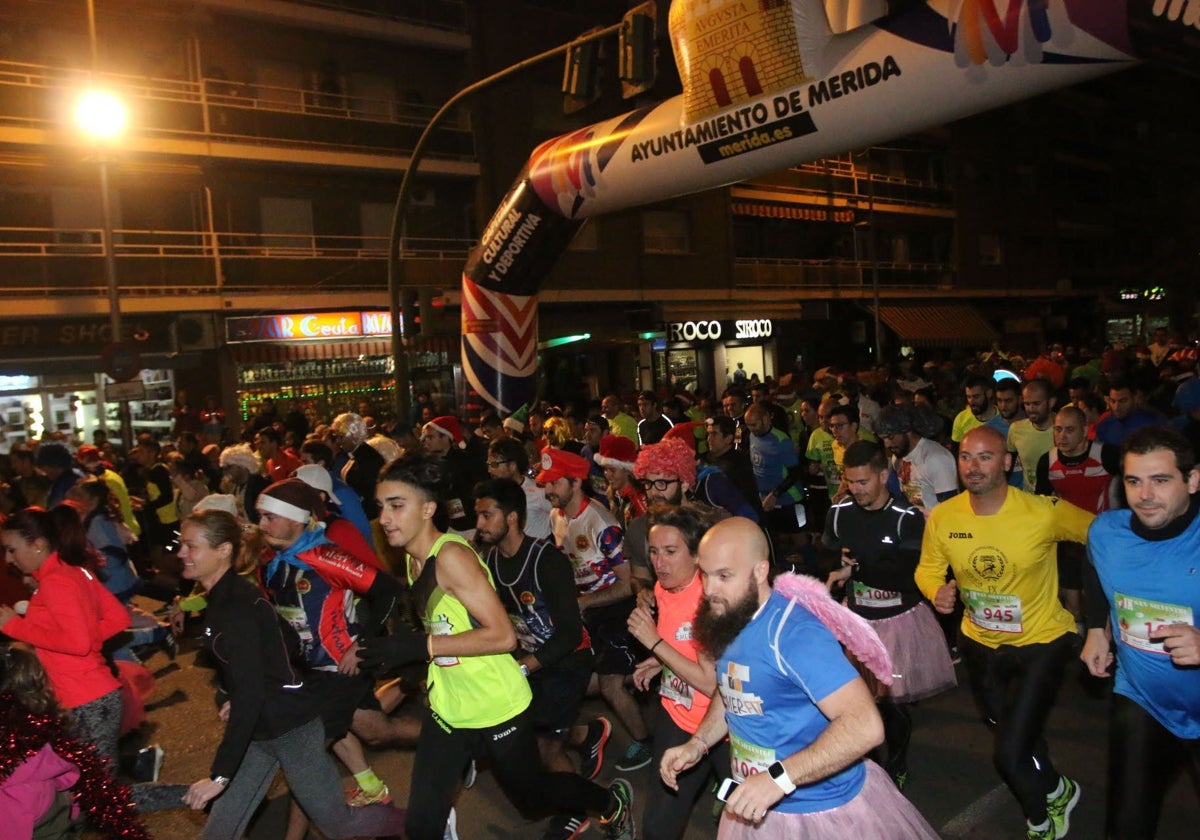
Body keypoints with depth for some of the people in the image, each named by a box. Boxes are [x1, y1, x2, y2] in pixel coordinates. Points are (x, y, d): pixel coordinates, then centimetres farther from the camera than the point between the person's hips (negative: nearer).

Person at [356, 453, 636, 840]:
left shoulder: (451, 555, -23)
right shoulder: (414, 559, 4)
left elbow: (503, 635, -28)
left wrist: (422, 646, -28)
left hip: (498, 709, -7)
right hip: (448, 710, 7)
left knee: (531, 794, 16)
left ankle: (612, 801, 42)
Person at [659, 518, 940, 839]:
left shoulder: (793, 632, -28)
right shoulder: (726, 622, -2)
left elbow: (865, 726, -34)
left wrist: (779, 778, -37)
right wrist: (698, 743, -1)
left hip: (823, 810, -7)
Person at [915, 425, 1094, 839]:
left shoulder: (1045, 512, -24)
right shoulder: (942, 518, -14)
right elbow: (927, 569, -1)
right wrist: (937, 592, -23)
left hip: (1041, 640, -5)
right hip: (980, 642, 5)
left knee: (1010, 756, -11)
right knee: (1007, 730, 26)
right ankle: (1056, 792, 59)